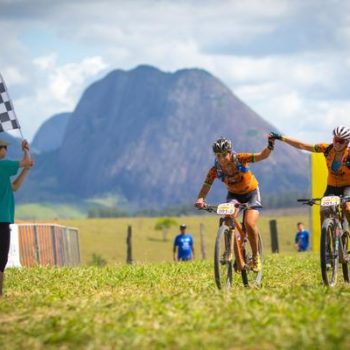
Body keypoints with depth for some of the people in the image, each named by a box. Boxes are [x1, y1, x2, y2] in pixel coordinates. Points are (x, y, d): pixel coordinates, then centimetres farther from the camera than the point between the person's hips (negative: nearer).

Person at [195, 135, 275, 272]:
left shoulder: (240, 159, -26)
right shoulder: (215, 170, -20)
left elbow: (262, 156, -31)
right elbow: (206, 186, -26)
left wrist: (270, 145, -51)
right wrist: (200, 199, -46)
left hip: (251, 193, -2)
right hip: (233, 194, 2)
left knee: (249, 224, -22)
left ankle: (256, 257, -1)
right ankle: (229, 251, -14)